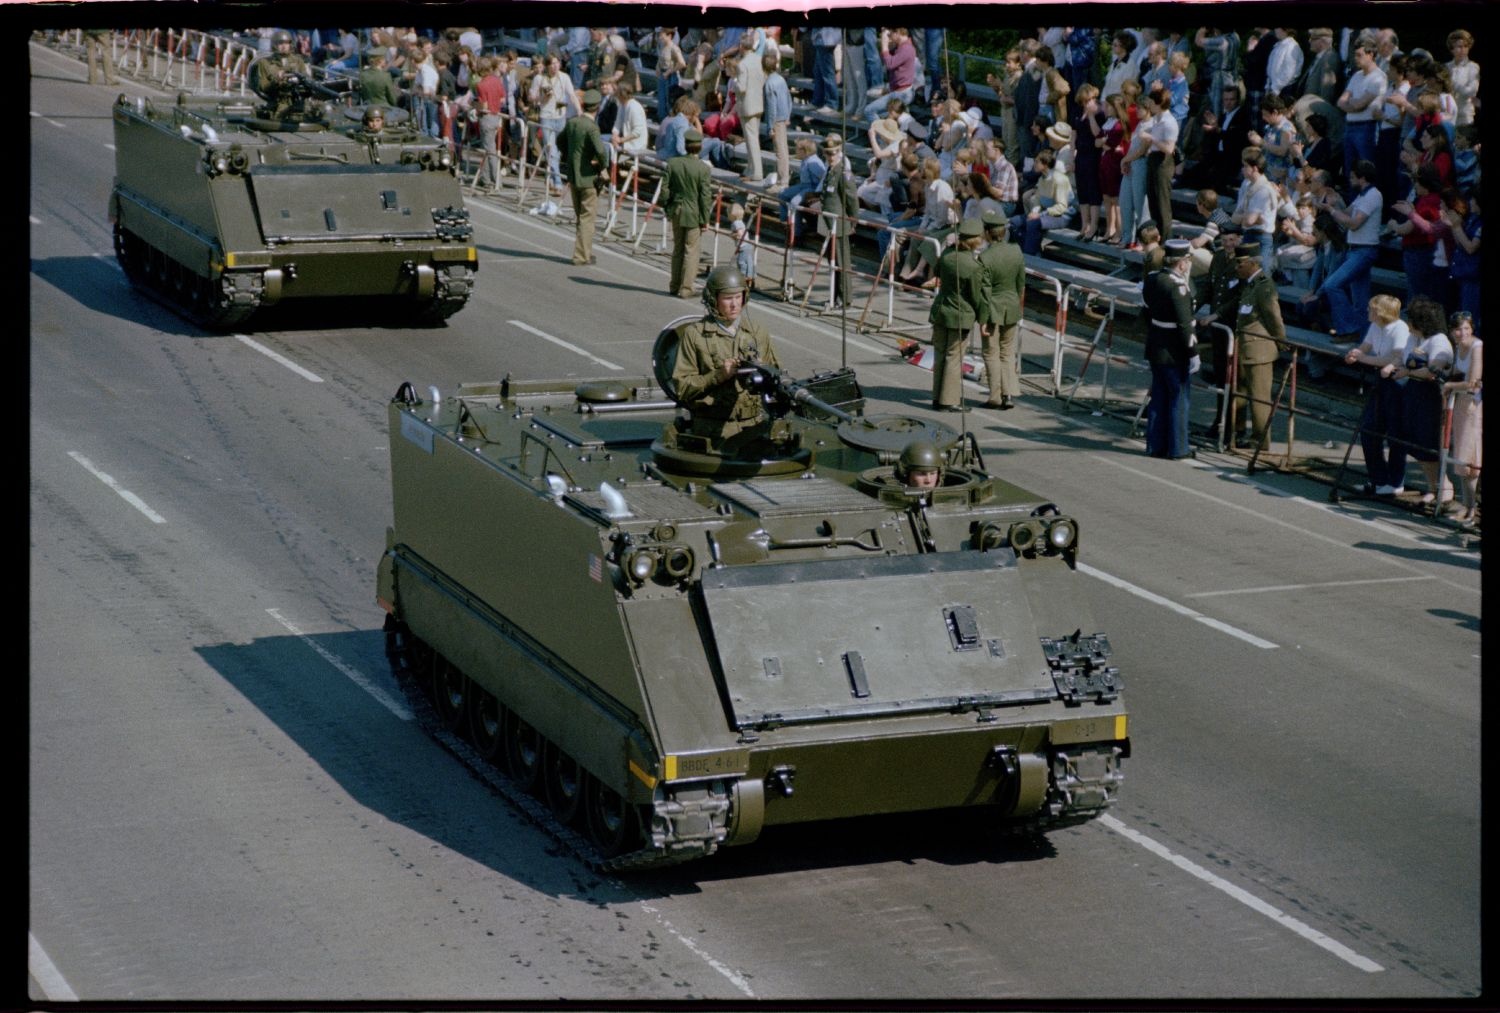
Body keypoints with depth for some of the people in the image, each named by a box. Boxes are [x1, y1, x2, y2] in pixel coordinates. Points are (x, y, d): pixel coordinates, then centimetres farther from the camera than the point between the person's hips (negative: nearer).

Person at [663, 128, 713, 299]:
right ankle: (685, 289, 3)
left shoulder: (672, 163, -4)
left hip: (676, 210, 4)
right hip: (694, 214, -4)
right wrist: (705, 220, -4)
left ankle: (674, 286, 24)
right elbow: (704, 197, -12)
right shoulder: (703, 169, -15)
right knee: (691, 251, 4)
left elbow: (665, 187, -1)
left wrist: (667, 208, 12)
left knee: (677, 249, 17)